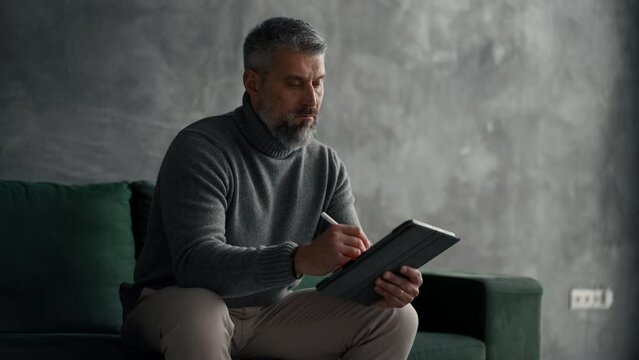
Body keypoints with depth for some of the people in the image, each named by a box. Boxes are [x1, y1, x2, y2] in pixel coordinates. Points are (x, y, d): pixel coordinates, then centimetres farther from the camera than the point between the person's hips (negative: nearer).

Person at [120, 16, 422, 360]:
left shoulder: (326, 165, 1)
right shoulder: (200, 148, -18)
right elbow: (195, 261, -31)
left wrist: (384, 281, -27)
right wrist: (300, 259, -46)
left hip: (271, 310, 6)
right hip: (176, 306, -5)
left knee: (395, 317, -8)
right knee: (197, 308, -39)